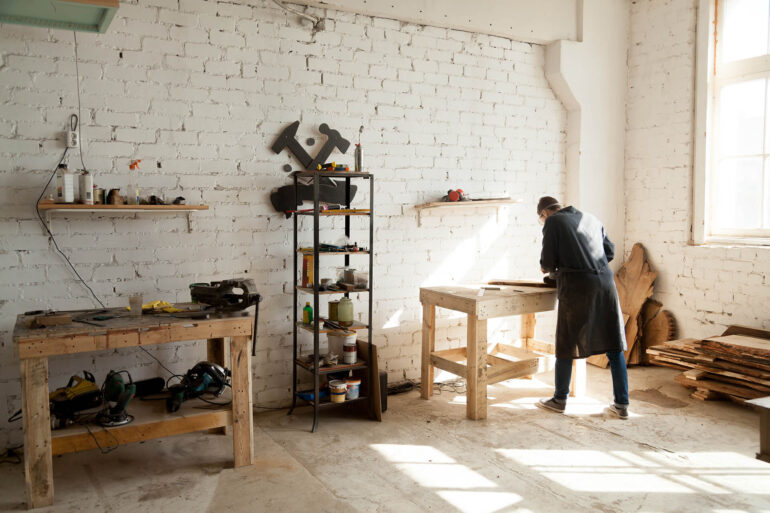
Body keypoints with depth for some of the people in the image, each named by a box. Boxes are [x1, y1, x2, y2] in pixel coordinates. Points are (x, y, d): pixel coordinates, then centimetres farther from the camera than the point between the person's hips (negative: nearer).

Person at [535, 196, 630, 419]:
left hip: (576, 288, -5)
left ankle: (560, 399, 23)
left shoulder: (553, 222, 0)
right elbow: (610, 251, 21)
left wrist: (548, 268, 18)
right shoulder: (590, 219, 18)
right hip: (605, 283, 5)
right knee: (614, 346, 9)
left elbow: (548, 262, -3)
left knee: (566, 346, 9)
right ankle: (622, 404, 13)